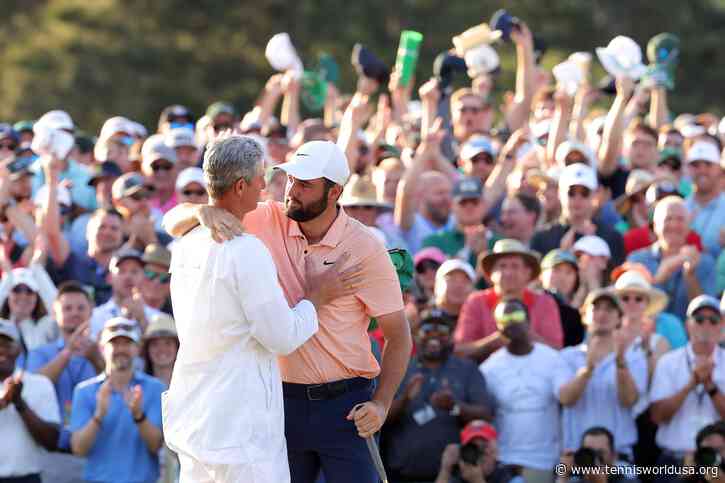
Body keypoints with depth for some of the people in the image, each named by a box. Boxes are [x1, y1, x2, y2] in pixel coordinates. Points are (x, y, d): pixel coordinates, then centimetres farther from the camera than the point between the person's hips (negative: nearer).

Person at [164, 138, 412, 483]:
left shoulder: (365, 249, -9)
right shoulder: (268, 221, -2)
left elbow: (398, 335, -3)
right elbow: (174, 222, -2)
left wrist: (381, 403, -14)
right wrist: (204, 212, -25)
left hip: (344, 403, -3)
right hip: (283, 399, 3)